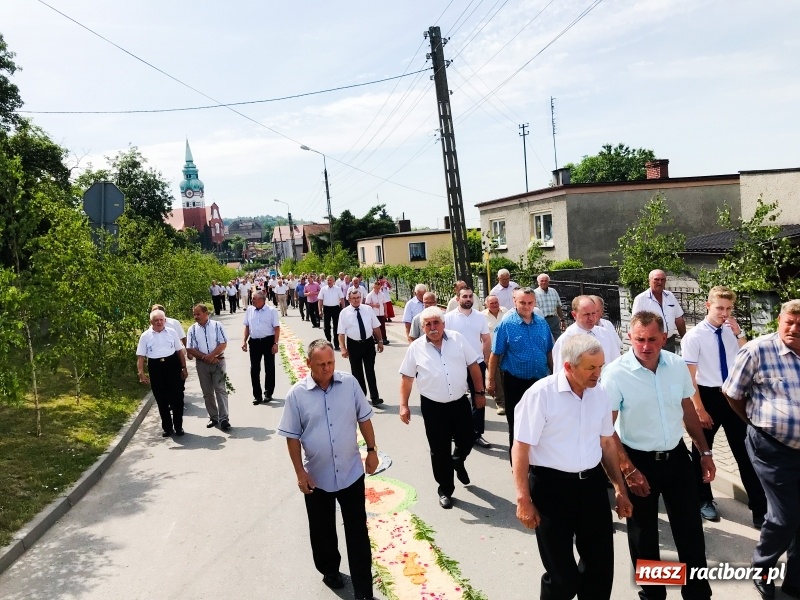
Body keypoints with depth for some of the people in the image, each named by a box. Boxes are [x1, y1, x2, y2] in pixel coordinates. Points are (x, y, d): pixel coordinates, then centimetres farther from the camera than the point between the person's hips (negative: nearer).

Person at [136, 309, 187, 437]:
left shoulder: (172, 332, 6)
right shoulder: (145, 336, 2)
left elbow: (180, 351, 10)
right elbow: (140, 356, -1)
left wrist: (184, 367, 7)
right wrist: (141, 373, -10)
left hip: (172, 365, 0)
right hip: (155, 367, 0)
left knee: (177, 397, 2)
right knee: (161, 400, 9)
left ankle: (178, 426, 16)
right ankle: (167, 427, 22)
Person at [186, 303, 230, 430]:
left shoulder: (217, 325, -2)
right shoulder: (192, 329, 4)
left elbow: (223, 344, -7)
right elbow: (190, 349, 0)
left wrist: (211, 356, -17)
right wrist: (205, 357, -10)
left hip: (218, 361, -3)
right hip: (202, 363, 3)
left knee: (220, 390, -7)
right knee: (207, 392, 9)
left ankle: (224, 418, -8)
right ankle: (213, 417, 20)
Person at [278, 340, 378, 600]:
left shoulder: (349, 383, -8)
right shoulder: (297, 394, -12)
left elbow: (364, 418, 3)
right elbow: (292, 436, -6)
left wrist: (372, 449, 2)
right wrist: (300, 472, -7)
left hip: (351, 472, 0)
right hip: (317, 476, 0)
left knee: (357, 531, 6)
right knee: (322, 530, 18)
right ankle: (329, 570, 45)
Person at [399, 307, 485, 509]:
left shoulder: (458, 339, -2)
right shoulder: (416, 348, -5)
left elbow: (473, 366, 4)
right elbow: (406, 378, 0)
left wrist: (479, 392, 5)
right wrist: (404, 405, -5)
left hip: (460, 403, 1)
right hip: (433, 407, -1)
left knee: (467, 441, 13)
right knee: (439, 451, 8)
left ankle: (458, 462, 48)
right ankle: (445, 490, 26)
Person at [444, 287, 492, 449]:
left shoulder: (480, 317, 1)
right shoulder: (449, 318, -8)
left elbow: (487, 339, 6)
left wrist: (485, 360, 2)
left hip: (477, 364, 2)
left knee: (479, 400, 8)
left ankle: (477, 434, 20)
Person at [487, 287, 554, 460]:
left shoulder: (542, 322, 1)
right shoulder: (506, 324, -11)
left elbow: (549, 352, 9)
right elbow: (495, 355, -9)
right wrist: (491, 380, -7)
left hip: (541, 381, 4)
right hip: (515, 383, -4)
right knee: (516, 426, 11)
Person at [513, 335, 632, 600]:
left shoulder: (599, 394, 1)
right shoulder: (541, 393, -17)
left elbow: (607, 443, 14)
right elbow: (521, 448, -14)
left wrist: (620, 489, 15)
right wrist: (524, 500, -14)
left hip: (593, 485, 5)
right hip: (552, 487, -5)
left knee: (601, 566, 16)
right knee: (561, 574, 9)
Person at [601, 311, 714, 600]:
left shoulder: (678, 365, -4)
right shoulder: (615, 373, -19)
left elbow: (688, 411, 10)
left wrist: (704, 452, 12)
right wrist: (629, 470, -17)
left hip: (677, 456, 4)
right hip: (639, 461, -3)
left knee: (690, 528, 14)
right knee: (643, 534, 13)